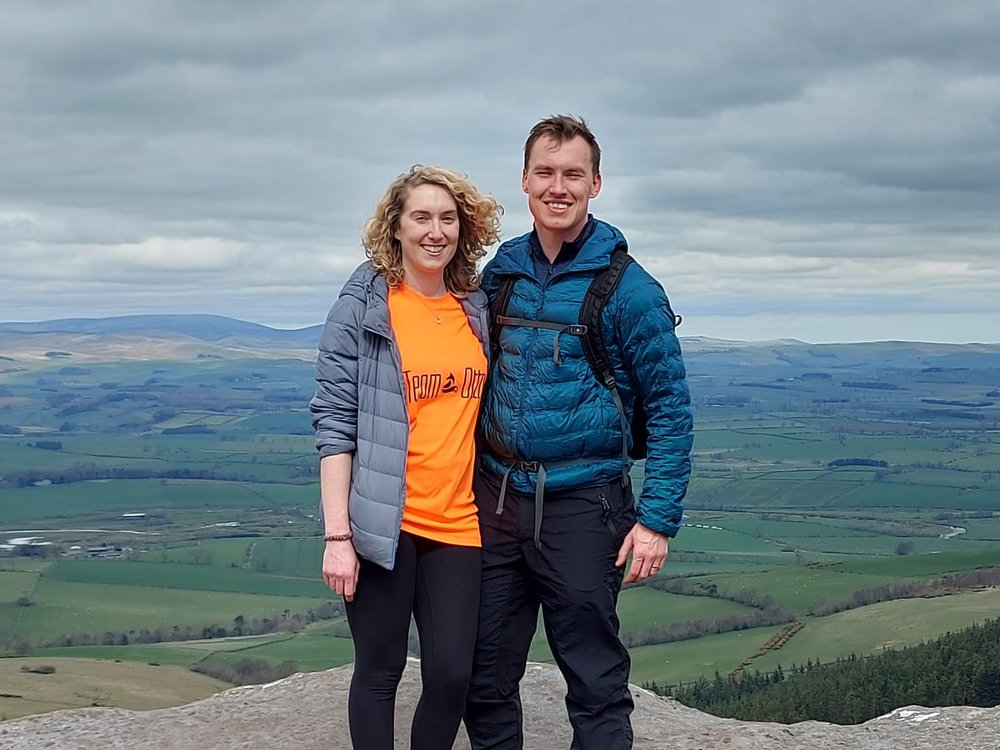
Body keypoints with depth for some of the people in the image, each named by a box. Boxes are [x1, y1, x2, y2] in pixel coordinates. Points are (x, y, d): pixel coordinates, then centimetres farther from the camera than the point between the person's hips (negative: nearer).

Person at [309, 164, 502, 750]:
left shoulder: (479, 307, 8)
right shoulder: (363, 307, -4)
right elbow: (335, 420, -7)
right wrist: (337, 534, -13)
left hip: (458, 523, 4)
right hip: (383, 523, -3)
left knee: (452, 673, 2)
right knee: (380, 672, 6)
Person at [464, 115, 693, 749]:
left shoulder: (628, 288, -7)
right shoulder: (499, 275, 7)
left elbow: (670, 408, -7)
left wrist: (658, 520, -13)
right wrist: (473, 484, 10)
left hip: (580, 506, -4)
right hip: (496, 500, 4)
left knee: (596, 685, 5)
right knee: (486, 678, 13)